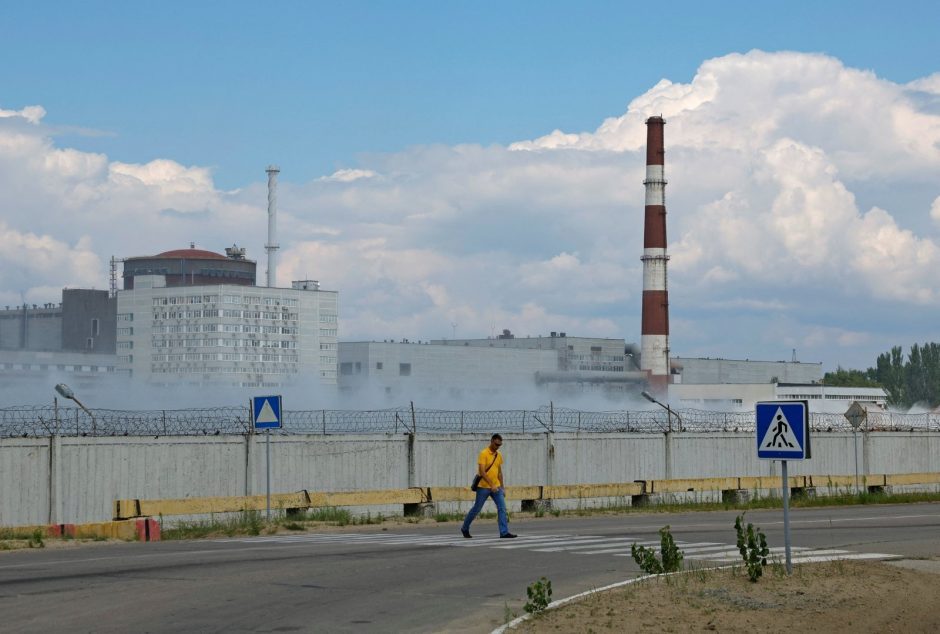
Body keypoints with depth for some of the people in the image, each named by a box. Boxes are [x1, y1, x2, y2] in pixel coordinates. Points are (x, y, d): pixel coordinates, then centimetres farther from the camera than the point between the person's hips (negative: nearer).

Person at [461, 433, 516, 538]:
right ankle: (465, 528, 25)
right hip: (483, 487, -6)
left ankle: (504, 532, -11)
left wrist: (502, 488, 15)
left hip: (496, 487, 6)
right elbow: (482, 472, -20)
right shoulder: (484, 454, -12)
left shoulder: (498, 456, 9)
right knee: (476, 509, 5)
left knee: (502, 508, -8)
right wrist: (491, 485, -26)